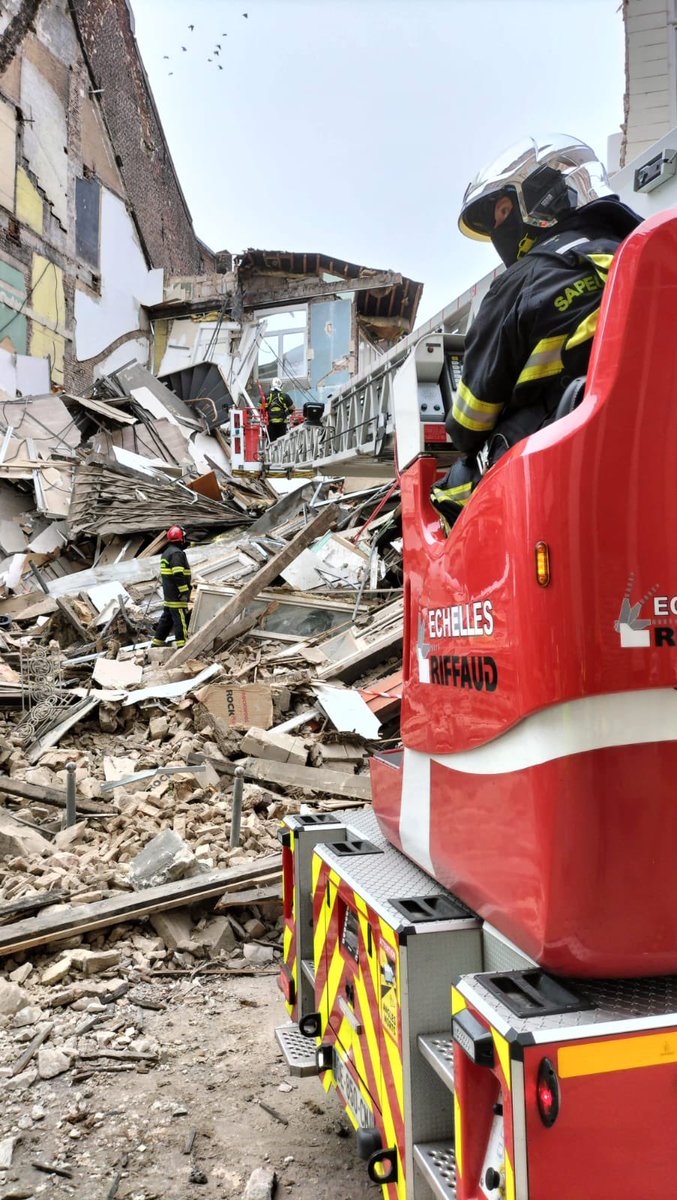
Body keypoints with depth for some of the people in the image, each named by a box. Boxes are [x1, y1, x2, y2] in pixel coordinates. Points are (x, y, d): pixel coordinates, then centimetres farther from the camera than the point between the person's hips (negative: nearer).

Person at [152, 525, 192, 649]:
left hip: (169, 596, 10)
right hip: (177, 596, -10)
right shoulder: (177, 553, -15)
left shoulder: (167, 553, 19)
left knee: (166, 618, 17)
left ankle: (157, 643, 23)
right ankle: (182, 645, -9)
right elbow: (178, 574, -23)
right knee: (181, 619, -9)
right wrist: (184, 591, -22)